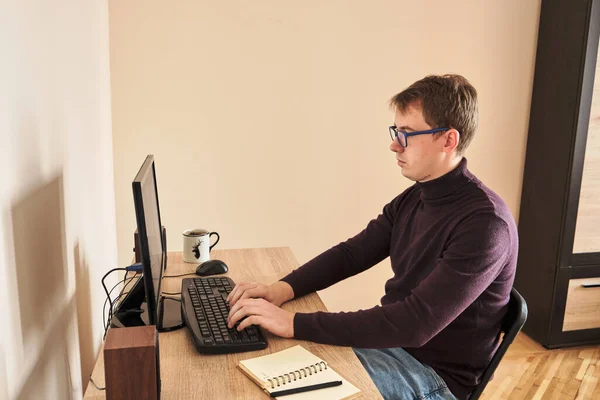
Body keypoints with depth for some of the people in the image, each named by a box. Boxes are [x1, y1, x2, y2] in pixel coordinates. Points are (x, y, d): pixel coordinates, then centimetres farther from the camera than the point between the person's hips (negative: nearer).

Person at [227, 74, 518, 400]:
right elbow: (351, 253, 5)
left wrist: (295, 323, -34)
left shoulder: (485, 223, -25)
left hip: (432, 373, -7)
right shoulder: (413, 198, 3)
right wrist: (282, 289, -13)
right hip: (390, 340, 7)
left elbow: (416, 323, -32)